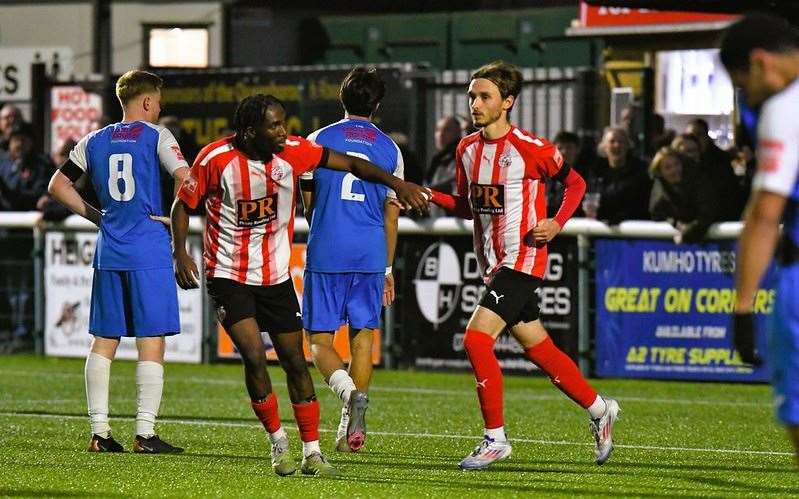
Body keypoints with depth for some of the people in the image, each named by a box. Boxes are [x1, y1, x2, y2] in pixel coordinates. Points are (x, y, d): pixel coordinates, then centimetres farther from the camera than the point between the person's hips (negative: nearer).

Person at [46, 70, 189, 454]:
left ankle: (99, 432, 7)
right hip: (149, 249, -5)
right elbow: (186, 179, -14)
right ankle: (145, 433, -6)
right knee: (151, 342, -2)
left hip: (109, 250, 5)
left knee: (103, 340, 9)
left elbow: (57, 185, 15)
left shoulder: (95, 141, 12)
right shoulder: (155, 136, -3)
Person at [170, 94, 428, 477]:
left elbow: (350, 164, -5)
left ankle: (312, 453, 14)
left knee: (296, 362, 4)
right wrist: (180, 254, -14)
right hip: (228, 276, -3)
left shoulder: (292, 152, -10)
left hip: (276, 275, 3)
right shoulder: (215, 159, -16)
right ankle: (278, 442, 2)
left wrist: (396, 183, -17)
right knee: (254, 355, -18)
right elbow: (183, 204, -2)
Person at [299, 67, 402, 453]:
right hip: (371, 256, 2)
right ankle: (354, 427, 6)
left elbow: (307, 204, 10)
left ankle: (348, 390, -27)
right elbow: (391, 215, 12)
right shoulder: (390, 149, 8)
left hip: (326, 252, -2)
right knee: (363, 334, 10)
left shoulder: (319, 140, 2)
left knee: (320, 338, 2)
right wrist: (387, 269, 21)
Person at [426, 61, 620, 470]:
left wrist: (557, 223, -14)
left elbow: (575, 183, 0)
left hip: (522, 260, -7)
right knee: (537, 348, 13)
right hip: (492, 263, 8)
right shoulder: (467, 149, 8)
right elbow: (467, 206, 18)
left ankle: (495, 438, -9)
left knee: (476, 338, -17)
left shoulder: (530, 148, -12)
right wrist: (432, 197, 0)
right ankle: (599, 411, 31)